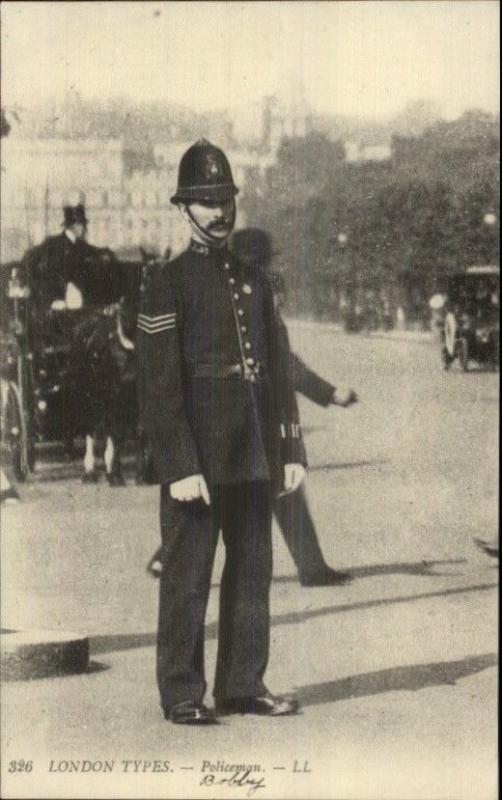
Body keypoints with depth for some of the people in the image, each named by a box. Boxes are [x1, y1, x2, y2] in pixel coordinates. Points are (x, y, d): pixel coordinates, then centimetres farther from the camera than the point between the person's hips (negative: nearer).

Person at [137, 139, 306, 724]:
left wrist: (291, 451, 10)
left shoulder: (253, 283, 13)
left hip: (253, 460, 6)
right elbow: (158, 386, -11)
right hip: (198, 459, -6)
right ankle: (181, 695, 9)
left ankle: (243, 686, 20)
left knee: (252, 571, 10)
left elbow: (275, 373, 15)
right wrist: (180, 468, -17)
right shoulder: (165, 286, -6)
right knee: (187, 576, 0)